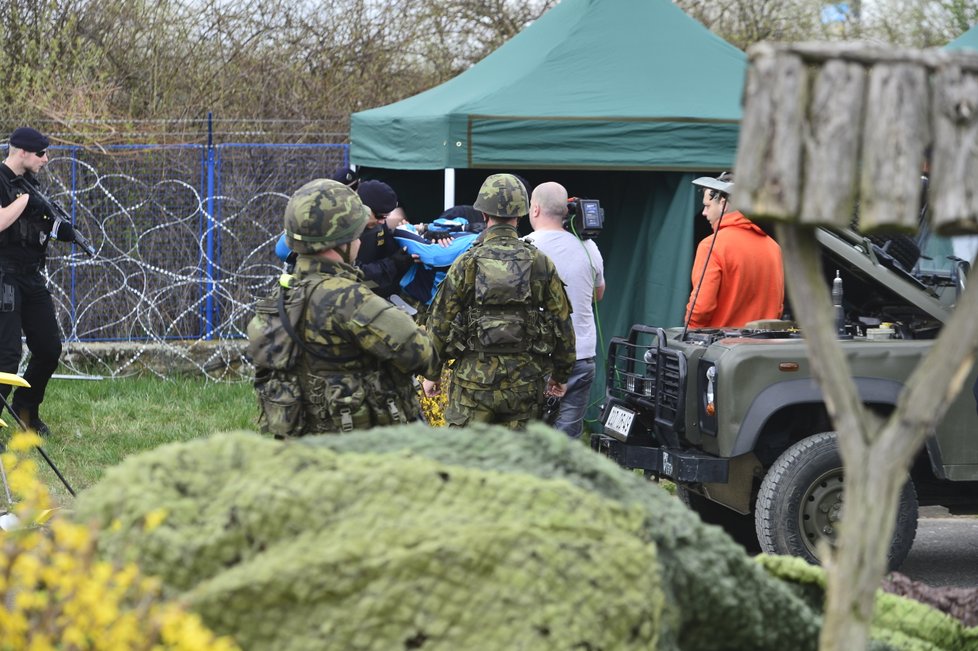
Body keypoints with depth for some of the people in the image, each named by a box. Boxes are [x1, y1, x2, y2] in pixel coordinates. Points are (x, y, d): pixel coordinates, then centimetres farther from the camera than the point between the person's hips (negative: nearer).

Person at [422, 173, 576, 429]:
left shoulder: (467, 263, -4)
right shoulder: (541, 263, 1)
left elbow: (440, 321, -1)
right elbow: (562, 324, 6)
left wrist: (431, 373, 10)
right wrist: (560, 375, 17)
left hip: (475, 377, -2)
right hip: (525, 380, 2)